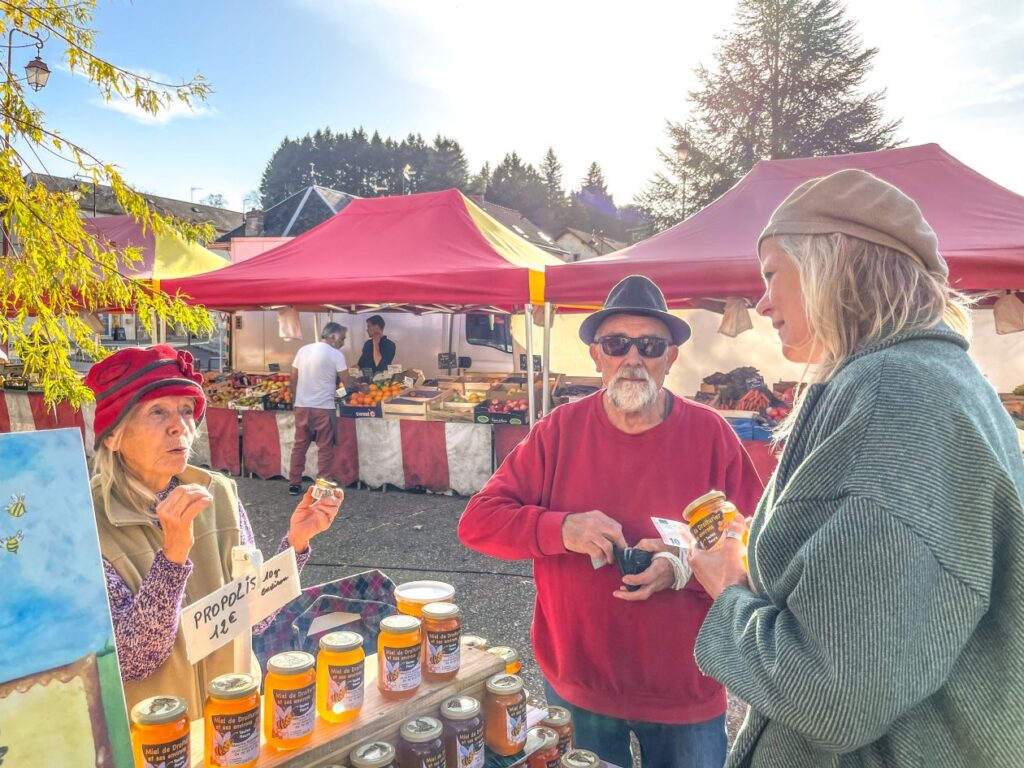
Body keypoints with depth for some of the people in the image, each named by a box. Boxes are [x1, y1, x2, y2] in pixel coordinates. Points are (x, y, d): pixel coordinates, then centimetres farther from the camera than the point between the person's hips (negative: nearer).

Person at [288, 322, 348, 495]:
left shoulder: (303, 350, 9)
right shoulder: (336, 354, -8)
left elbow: (293, 379, 11)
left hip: (302, 406, 6)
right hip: (323, 407, -5)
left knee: (299, 445, 12)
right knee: (325, 448, 3)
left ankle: (294, 484, 17)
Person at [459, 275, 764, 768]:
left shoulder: (711, 434, -10)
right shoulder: (559, 430, -9)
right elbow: (477, 521, -9)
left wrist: (685, 568, -24)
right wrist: (561, 529, -25)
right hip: (576, 686, 1)